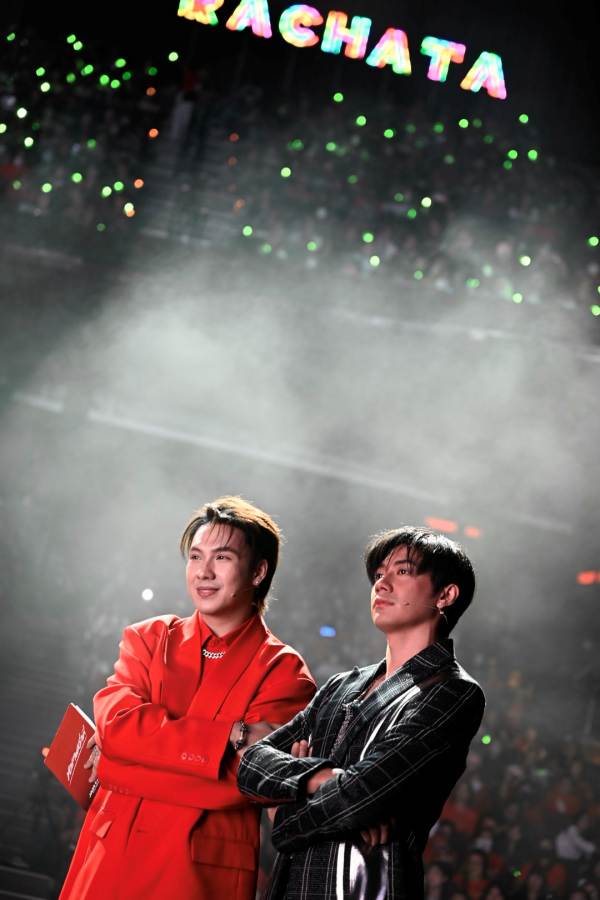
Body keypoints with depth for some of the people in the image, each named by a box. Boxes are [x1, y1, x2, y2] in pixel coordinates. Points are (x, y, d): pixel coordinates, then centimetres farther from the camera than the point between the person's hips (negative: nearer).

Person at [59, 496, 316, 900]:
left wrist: (118, 770, -12)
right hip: (113, 859, 3)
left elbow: (246, 780, -14)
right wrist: (232, 734, -15)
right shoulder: (148, 638, 9)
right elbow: (115, 725, -8)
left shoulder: (284, 671, -1)